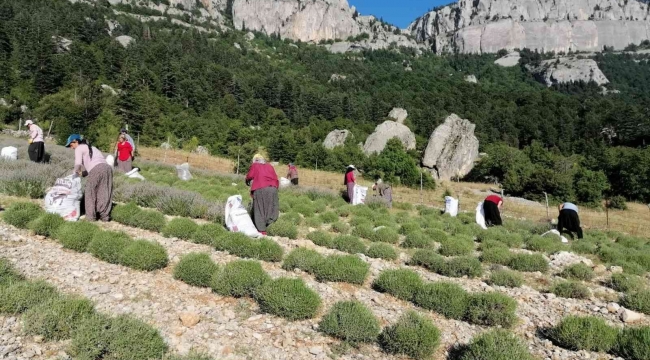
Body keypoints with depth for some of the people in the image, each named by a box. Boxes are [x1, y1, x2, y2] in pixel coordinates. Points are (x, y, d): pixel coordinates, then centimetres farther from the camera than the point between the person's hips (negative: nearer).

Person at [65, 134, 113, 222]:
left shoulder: (79, 148, 11)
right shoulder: (90, 147, 35)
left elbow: (78, 163, -2)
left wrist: (77, 171, 17)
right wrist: (82, 174, 25)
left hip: (96, 169, -7)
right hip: (107, 167, 7)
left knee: (90, 193, 6)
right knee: (104, 193, 11)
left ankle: (90, 216, 7)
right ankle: (105, 216, 13)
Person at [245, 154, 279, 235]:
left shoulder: (254, 166, 14)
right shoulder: (270, 166, 23)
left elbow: (249, 176, 3)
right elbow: (276, 178, 16)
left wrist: (248, 181, 23)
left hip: (260, 190, -2)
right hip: (272, 189, 3)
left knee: (259, 210, 0)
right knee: (271, 209, 6)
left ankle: (262, 231, -4)